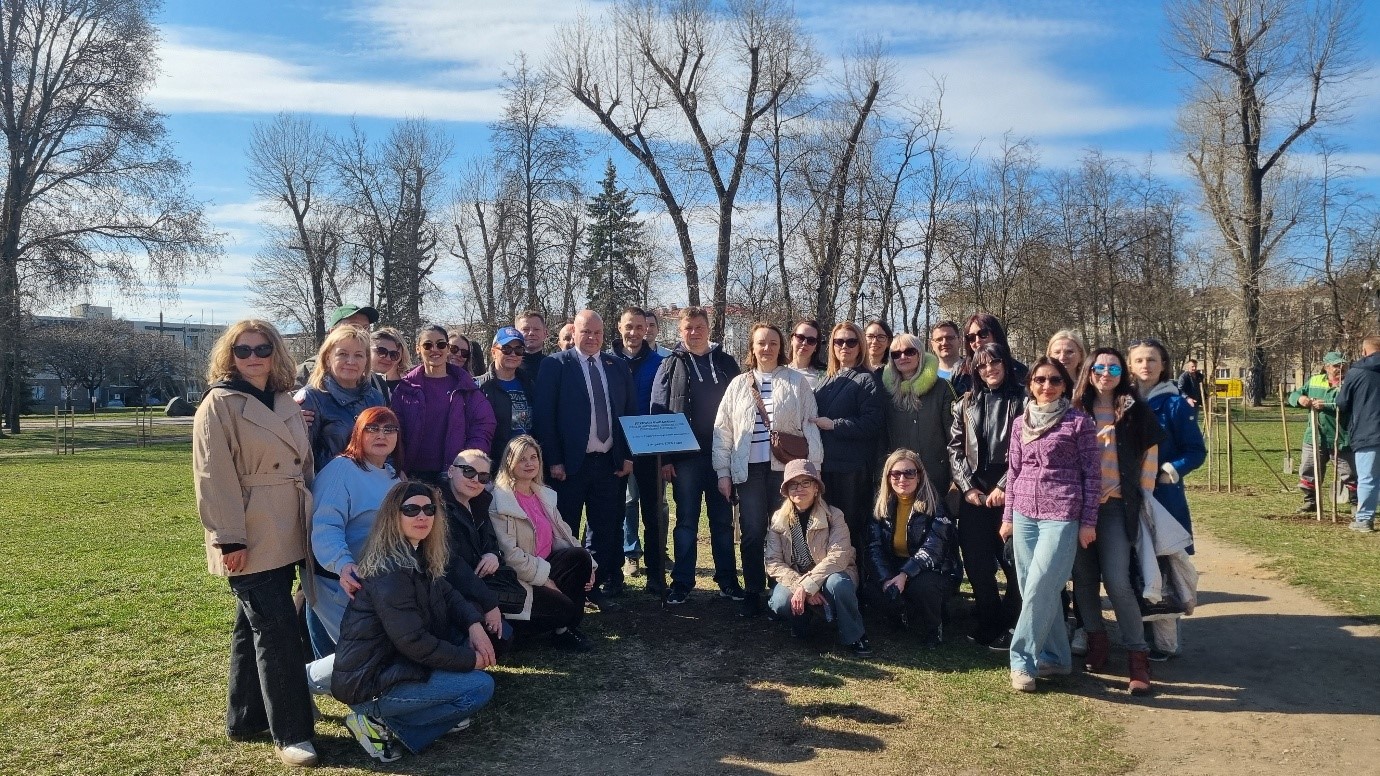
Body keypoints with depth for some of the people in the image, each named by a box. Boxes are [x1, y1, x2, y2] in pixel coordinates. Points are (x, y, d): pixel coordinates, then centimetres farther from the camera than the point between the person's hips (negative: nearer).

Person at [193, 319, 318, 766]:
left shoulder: (286, 404, 12)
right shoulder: (219, 404, -8)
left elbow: (304, 465, 18)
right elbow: (214, 478, -13)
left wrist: (311, 523, 16)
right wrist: (229, 540, -18)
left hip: (285, 535, 7)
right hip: (250, 539, -7)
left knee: (254, 627, 16)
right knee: (277, 630, -7)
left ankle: (245, 719, 27)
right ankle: (291, 732, 2)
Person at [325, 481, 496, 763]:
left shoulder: (419, 557, 6)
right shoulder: (389, 570, -23)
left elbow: (447, 595, 11)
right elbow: (413, 642, -26)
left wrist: (475, 625, -10)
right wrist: (471, 659, -16)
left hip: (395, 662, 9)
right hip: (369, 684, -9)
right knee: (480, 686, -14)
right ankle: (379, 721, -6)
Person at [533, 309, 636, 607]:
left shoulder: (617, 367, 10)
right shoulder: (555, 365, -3)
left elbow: (631, 412, 12)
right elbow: (544, 415, -7)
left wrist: (628, 456, 5)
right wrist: (553, 460, -11)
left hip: (611, 463, 4)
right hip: (570, 463, -4)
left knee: (605, 529, 9)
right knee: (565, 532, 6)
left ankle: (600, 585, 21)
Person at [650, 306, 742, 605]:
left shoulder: (726, 363, 8)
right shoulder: (671, 366, 4)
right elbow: (658, 412, 0)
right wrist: (665, 457, -7)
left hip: (722, 454, 2)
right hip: (685, 456, -1)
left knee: (723, 520, 9)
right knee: (686, 521, 5)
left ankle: (727, 580, 19)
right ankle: (682, 583, 11)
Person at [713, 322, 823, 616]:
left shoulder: (796, 382, 5)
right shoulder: (739, 384, 9)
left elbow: (810, 424, 2)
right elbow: (723, 430, 8)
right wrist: (723, 472, 3)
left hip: (785, 467, -1)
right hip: (749, 468, 1)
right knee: (752, 532, 4)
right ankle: (752, 592, 14)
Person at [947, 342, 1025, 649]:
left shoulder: (1022, 401, 3)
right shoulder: (966, 403, 14)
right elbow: (955, 449, 10)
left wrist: (1004, 487, -12)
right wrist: (967, 486, -2)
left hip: (1009, 492, -3)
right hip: (973, 492, 4)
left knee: (1013, 560, -4)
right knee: (976, 559, 4)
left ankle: (1009, 624, 11)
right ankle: (989, 620, 18)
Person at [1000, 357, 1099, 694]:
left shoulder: (1079, 421, -2)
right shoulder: (1020, 422, 11)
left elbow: (1092, 473, -2)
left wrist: (1088, 521, -4)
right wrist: (1008, 516, 14)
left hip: (1062, 515, -5)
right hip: (1024, 514, 5)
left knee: (1039, 588, -11)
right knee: (1033, 589, 6)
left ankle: (1023, 660, -1)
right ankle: (1055, 658, 19)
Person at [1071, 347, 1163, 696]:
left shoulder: (1137, 411, 2)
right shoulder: (1077, 409, 7)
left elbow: (1150, 457, 5)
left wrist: (1141, 498, 3)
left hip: (1117, 504, -2)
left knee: (1116, 580, -11)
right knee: (1083, 576, 5)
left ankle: (1137, 654, 0)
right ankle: (1096, 637, 24)